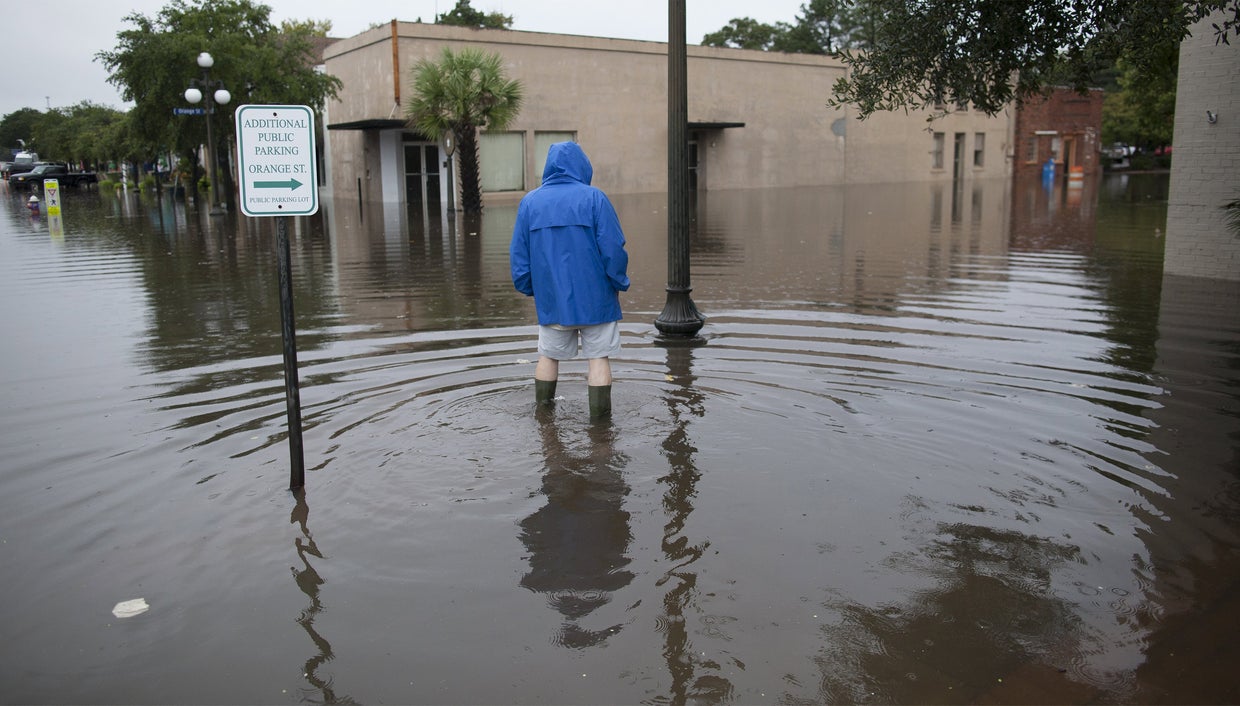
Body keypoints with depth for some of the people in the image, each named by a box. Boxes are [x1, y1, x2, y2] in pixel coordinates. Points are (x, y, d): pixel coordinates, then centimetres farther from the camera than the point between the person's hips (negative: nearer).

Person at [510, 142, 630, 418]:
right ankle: (599, 415, 5)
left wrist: (529, 290, 16)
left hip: (551, 299, 3)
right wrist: (619, 284, 1)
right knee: (599, 356, 5)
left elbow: (519, 255, 5)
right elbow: (613, 249, -11)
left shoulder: (529, 202, 3)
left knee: (548, 355, 18)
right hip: (595, 297, -3)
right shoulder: (594, 198, -8)